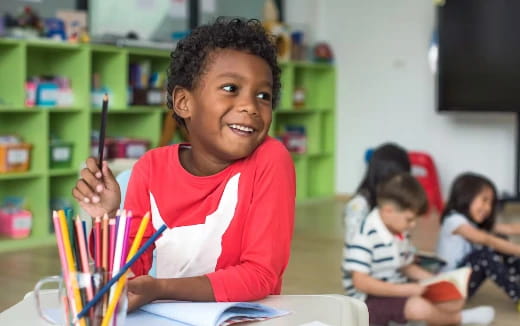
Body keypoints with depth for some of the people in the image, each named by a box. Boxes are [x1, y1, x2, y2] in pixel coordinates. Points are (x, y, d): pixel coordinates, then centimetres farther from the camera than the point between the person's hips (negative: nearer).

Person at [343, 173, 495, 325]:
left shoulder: (400, 232, 5)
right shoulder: (365, 236, -22)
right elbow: (360, 282, -27)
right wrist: (406, 289, -28)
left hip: (396, 292, 9)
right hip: (369, 300, -9)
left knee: (455, 300, 7)